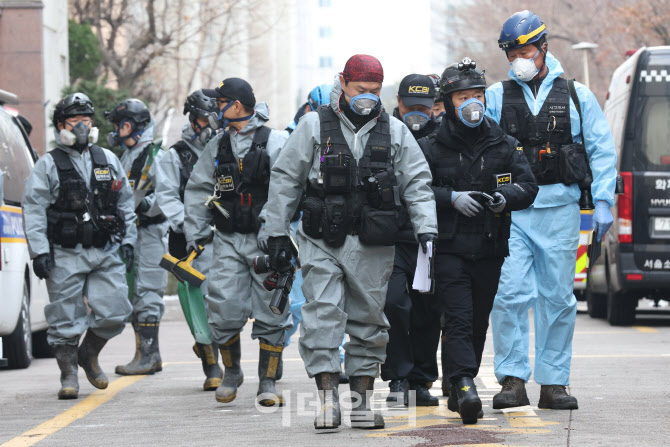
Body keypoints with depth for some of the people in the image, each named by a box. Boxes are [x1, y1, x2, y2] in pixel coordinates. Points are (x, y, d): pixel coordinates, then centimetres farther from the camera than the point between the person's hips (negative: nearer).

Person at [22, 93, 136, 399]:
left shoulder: (108, 160, 14)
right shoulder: (48, 165, 1)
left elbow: (126, 204, 20)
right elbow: (33, 211, -3)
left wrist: (128, 241, 11)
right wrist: (39, 251, -11)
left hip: (106, 252, 3)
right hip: (66, 255, -3)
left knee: (113, 312, -3)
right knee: (66, 319, -1)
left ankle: (89, 354, 23)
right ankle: (69, 375, 12)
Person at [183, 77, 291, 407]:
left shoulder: (275, 142, -2)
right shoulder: (216, 147, 12)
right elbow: (197, 191, 15)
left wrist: (269, 224, -17)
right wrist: (194, 232, 7)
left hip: (265, 239, -3)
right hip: (228, 240, 3)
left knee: (271, 312, -3)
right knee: (224, 308, -4)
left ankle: (267, 382, 4)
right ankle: (231, 372, 17)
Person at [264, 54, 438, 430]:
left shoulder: (395, 132, 9)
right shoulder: (315, 126, 4)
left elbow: (417, 183, 8)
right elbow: (285, 179, 6)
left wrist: (427, 229, -5)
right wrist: (278, 233, 2)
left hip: (373, 247, 2)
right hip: (322, 242, -2)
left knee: (369, 320, 6)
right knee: (323, 316, -10)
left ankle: (364, 400, 14)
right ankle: (328, 398, -9)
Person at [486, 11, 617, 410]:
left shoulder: (576, 96, 9)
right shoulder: (496, 96, 8)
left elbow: (602, 150, 9)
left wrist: (603, 202, 0)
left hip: (560, 211, 1)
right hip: (511, 211, -1)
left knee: (558, 298, 4)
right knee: (511, 295, -10)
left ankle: (554, 383, 11)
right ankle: (513, 380, -6)